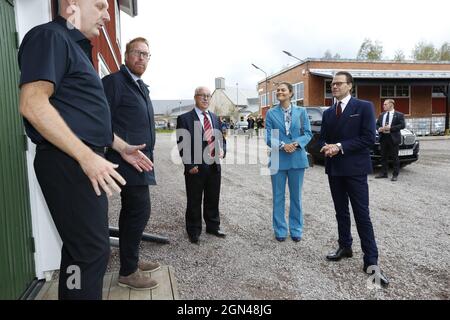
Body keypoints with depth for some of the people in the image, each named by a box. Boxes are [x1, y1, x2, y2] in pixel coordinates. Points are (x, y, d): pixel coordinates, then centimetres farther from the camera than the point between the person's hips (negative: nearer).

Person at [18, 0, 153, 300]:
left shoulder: (76, 47, 23)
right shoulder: (50, 36, -7)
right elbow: (32, 104, -21)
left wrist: (122, 146, 24)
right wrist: (86, 156, -24)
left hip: (85, 162, 10)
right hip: (69, 163, -10)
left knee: (80, 246, 17)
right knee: (92, 250, -5)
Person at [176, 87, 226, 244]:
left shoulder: (215, 118, 13)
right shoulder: (185, 118, -5)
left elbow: (221, 138, 19)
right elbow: (182, 144, -9)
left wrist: (222, 150, -2)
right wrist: (190, 165, -14)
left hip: (214, 166, 5)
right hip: (195, 169, -5)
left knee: (213, 200, 16)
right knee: (194, 202, 7)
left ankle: (213, 226, 33)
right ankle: (194, 231, 23)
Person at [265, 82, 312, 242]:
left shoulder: (301, 111, 3)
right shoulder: (271, 113, 2)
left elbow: (308, 133, 2)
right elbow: (268, 136, -2)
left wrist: (297, 143, -16)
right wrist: (282, 145, -18)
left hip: (297, 158, 0)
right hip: (278, 159, 0)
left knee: (296, 196, 10)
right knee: (278, 196, 7)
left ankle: (296, 229, 25)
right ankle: (280, 230, 21)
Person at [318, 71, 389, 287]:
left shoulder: (364, 107, -4)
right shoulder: (328, 113, 13)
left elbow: (369, 138, -12)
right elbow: (322, 138, 15)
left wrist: (340, 146, -17)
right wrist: (326, 147, -9)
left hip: (355, 168, -6)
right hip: (334, 168, 6)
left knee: (361, 214, -6)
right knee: (341, 212, 15)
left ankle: (371, 261, 1)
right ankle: (345, 247, 29)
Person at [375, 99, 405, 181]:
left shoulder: (399, 115, 0)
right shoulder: (381, 115, 16)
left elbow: (402, 125, -10)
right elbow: (377, 124, 19)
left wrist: (390, 128, -18)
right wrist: (379, 128, -4)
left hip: (393, 138, -5)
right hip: (383, 138, 5)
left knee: (395, 157, -1)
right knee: (384, 156, 10)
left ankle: (395, 175, 4)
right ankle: (384, 173, 18)